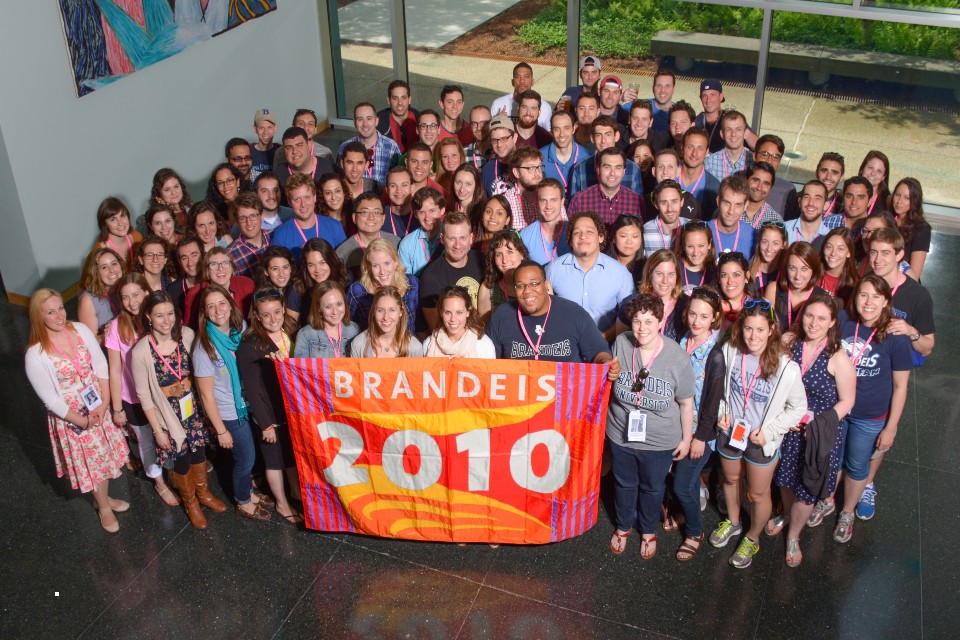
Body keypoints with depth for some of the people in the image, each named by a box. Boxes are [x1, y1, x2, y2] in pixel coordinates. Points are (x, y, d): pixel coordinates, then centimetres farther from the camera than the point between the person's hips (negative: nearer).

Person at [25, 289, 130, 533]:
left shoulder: (80, 329, -12)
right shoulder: (35, 354, -23)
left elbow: (101, 366, -6)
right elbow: (49, 398, -18)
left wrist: (104, 404, -12)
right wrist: (81, 421, -14)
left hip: (98, 407, 4)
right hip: (69, 416, -4)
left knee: (104, 454, 21)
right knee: (90, 461, 14)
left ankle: (104, 498, 48)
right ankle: (103, 506, 40)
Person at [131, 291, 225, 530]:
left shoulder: (187, 335, -14)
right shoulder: (141, 351, -22)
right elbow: (144, 395, -14)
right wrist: (157, 430, -9)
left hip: (194, 408, 3)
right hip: (169, 415, -3)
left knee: (199, 451, 21)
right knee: (182, 460, 15)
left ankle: (203, 493, 50)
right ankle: (190, 502, 44)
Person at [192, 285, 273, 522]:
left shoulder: (241, 328, -8)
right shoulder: (204, 347, -22)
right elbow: (206, 395, -16)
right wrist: (221, 430, -11)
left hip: (249, 404, 5)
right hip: (229, 413, -5)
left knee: (248, 455, 21)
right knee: (245, 458, 12)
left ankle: (248, 492, 48)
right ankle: (243, 503, 38)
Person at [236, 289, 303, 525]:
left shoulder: (293, 334, -2)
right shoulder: (249, 346, -18)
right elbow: (251, 389, -16)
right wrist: (265, 424, -14)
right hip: (270, 415, -5)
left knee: (295, 455, 22)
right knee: (275, 460, 14)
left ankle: (297, 493, 45)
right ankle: (282, 504, 34)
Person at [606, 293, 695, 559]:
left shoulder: (677, 358, -23)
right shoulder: (621, 343, -18)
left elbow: (686, 403, -9)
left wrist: (686, 438, -1)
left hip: (660, 441, -1)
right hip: (620, 435, 2)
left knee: (652, 488, 24)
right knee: (624, 484, 26)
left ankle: (649, 531, 51)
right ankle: (623, 526, 53)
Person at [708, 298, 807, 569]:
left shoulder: (787, 367, -25)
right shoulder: (729, 352, -16)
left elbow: (798, 408, -10)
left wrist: (768, 431, -16)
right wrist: (721, 413, -8)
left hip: (762, 442, -3)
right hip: (729, 433, 3)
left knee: (758, 495, 15)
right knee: (730, 480, 27)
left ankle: (752, 539, 43)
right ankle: (733, 522, 56)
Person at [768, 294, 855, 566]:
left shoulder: (838, 358, -21)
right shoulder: (789, 343, -10)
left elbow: (846, 402, -11)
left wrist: (818, 426, -18)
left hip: (820, 434, -3)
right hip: (788, 426, 3)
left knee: (807, 487, 9)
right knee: (786, 477, 22)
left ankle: (793, 536, 34)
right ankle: (787, 515, 53)